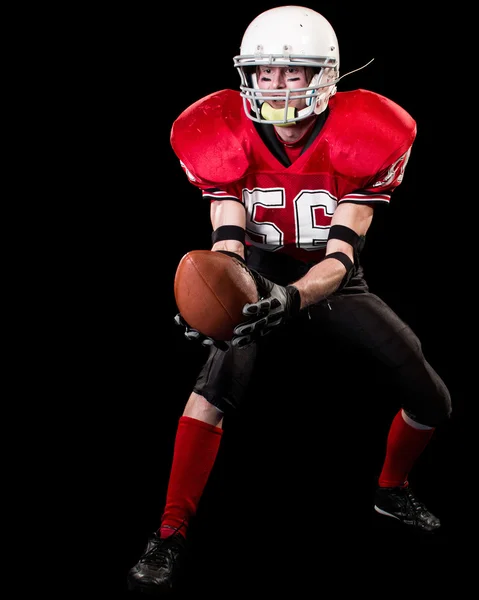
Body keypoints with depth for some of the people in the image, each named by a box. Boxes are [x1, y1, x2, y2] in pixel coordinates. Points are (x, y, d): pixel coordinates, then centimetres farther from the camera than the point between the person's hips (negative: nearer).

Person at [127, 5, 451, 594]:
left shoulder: (362, 140, -23)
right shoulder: (223, 137, -19)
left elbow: (341, 256, -29)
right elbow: (227, 241, -24)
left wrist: (291, 297, -50)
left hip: (331, 282, 1)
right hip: (262, 275, -1)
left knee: (430, 401, -3)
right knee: (219, 377, -30)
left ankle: (392, 490, 30)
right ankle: (170, 535, -23)